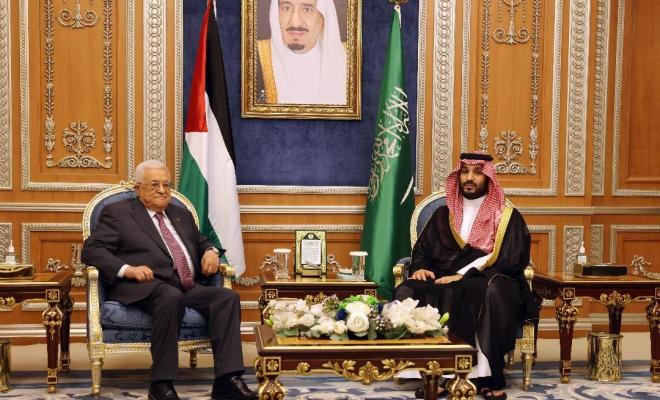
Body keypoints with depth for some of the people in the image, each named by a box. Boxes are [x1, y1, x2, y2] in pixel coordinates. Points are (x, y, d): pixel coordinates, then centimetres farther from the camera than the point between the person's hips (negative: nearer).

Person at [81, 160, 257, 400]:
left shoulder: (181, 215, 28)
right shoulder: (117, 212, 10)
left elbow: (201, 242, 37)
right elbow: (92, 250, 1)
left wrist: (210, 252, 10)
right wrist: (126, 269, -17)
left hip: (190, 288, 6)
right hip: (147, 287, -5)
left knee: (227, 297, -22)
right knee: (172, 297, -38)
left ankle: (227, 379, -29)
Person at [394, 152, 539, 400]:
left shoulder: (508, 217, 8)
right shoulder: (443, 215, 20)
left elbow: (507, 259, -5)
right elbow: (422, 251, 20)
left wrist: (464, 275, -16)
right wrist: (420, 268, -4)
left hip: (490, 283, -3)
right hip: (446, 282, 3)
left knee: (493, 292, -40)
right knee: (407, 292, -27)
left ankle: (486, 376, -35)